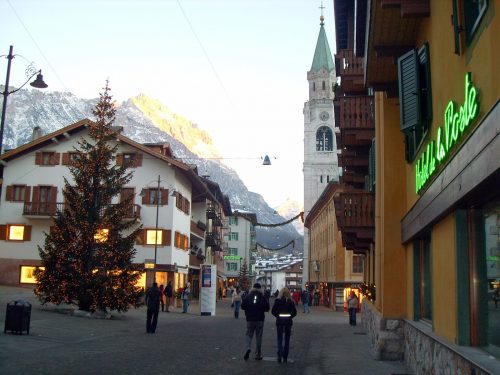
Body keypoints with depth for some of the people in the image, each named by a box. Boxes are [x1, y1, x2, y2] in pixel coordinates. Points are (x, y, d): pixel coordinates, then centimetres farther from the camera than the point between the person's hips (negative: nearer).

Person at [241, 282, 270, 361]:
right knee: (258, 337, 7)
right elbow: (267, 308, -5)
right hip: (260, 320, 0)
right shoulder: (262, 297, -4)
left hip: (250, 319, 0)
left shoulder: (248, 297, -1)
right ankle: (258, 355, 10)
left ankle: (248, 348, -17)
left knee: (249, 335, 10)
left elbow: (242, 306, -2)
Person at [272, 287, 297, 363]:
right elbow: (294, 312, -4)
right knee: (287, 340, 10)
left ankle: (279, 356, -11)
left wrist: (278, 316, 8)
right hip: (288, 321, 1)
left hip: (279, 321, -1)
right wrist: (290, 317, 10)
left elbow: (273, 311, -7)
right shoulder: (291, 302, -5)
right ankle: (285, 357, 13)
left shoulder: (277, 301, -7)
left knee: (279, 339, 6)